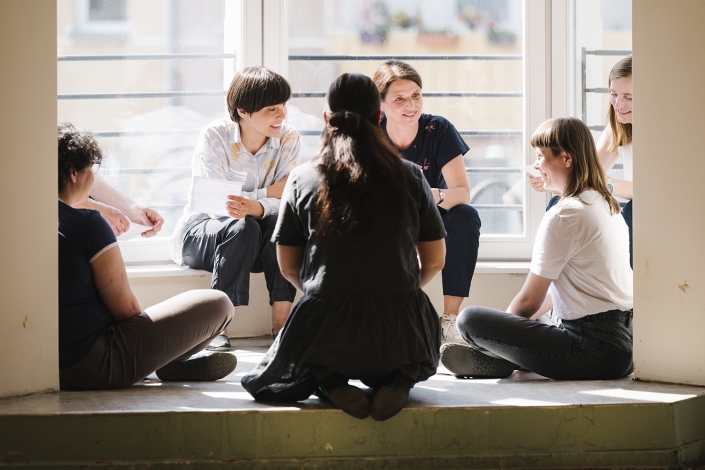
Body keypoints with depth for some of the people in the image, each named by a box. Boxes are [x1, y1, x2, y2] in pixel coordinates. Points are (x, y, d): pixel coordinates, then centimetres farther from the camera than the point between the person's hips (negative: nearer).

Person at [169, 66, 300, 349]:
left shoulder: (288, 139, -8)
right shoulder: (214, 136, -18)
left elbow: (284, 201, -17)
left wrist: (254, 206, -39)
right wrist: (269, 192, -22)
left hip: (256, 248, 3)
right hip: (201, 230, -3)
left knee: (282, 223, -29)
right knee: (242, 228, -35)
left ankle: (281, 321, -26)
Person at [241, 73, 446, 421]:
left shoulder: (302, 179, 2)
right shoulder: (409, 177, 3)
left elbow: (288, 266, 7)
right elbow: (434, 261, 8)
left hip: (326, 331, -1)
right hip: (399, 336, 1)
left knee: (264, 381, 29)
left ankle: (328, 379, -2)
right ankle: (398, 379, 2)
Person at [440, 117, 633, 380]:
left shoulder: (563, 216, -13)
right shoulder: (608, 206, 16)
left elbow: (530, 301, -9)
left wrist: (499, 328, 9)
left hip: (595, 350, -10)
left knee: (470, 320, -17)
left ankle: (495, 361, 5)